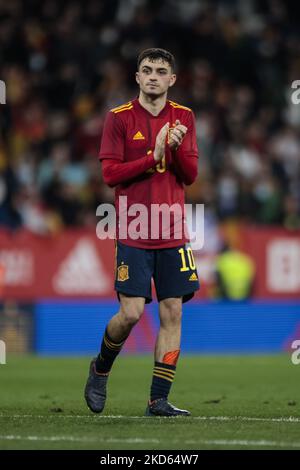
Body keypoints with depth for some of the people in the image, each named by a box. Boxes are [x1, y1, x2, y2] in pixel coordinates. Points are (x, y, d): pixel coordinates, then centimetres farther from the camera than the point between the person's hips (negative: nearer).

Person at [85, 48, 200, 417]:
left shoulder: (184, 117, 9)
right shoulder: (119, 118, -1)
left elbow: (190, 175, 5)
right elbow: (109, 173, -6)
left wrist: (176, 148, -15)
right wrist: (154, 156, -15)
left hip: (173, 233, 3)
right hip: (133, 234, -3)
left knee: (172, 313, -1)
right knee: (131, 313, -9)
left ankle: (158, 400, 4)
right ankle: (99, 370, 20)